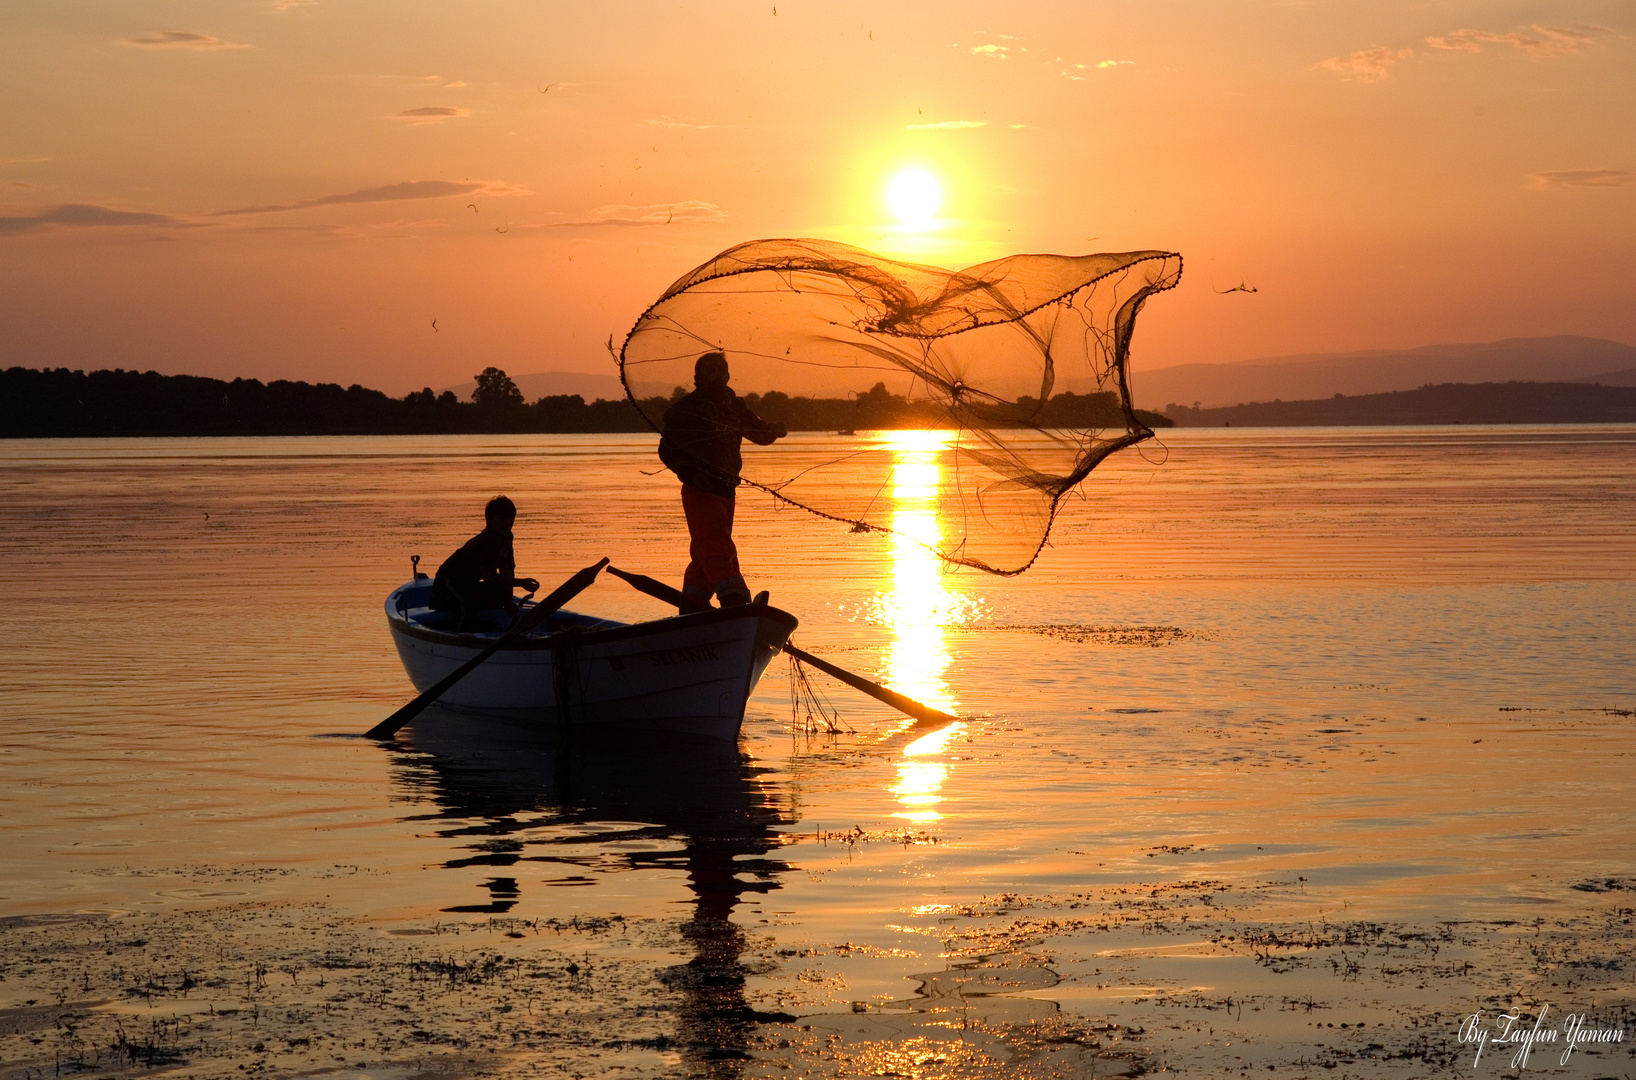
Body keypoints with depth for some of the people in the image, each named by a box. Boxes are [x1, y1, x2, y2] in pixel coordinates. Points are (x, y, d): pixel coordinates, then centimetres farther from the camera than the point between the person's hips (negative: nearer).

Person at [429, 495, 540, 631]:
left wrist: (508, 602, -7)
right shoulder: (482, 544, -29)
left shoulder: (506, 538, -1)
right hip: (447, 583, -10)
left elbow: (507, 569, 0)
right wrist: (521, 583, -42)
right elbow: (490, 578, -36)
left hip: (469, 583, 10)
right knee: (468, 609, -34)